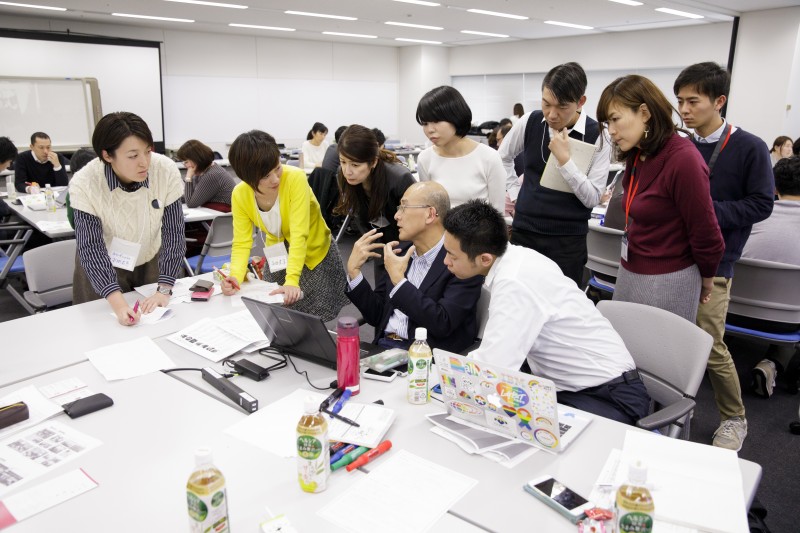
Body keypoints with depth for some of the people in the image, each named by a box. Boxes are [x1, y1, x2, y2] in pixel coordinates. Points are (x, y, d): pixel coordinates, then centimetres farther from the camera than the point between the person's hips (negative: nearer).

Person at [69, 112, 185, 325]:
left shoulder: (167, 171, -26)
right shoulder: (84, 184, -27)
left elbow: (173, 233, -20)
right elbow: (91, 248, -26)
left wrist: (164, 289, -27)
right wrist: (118, 303, -39)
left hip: (152, 260, 2)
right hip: (103, 268, -1)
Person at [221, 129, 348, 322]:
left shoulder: (295, 178, -28)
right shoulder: (240, 194, -16)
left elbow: (299, 235, -33)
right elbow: (242, 243, -14)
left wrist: (292, 280, -42)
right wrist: (235, 276, -33)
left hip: (315, 255, -3)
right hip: (277, 259, 4)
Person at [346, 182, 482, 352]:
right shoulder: (399, 253, 9)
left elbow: (442, 324, -19)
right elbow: (376, 316, 10)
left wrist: (399, 281, -18)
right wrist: (353, 270, -1)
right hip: (383, 347, 6)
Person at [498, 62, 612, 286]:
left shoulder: (597, 136, -10)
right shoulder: (530, 122, -1)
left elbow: (593, 198, -12)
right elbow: (503, 156, 18)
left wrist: (564, 159, -20)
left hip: (568, 238, -3)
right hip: (524, 230, 3)